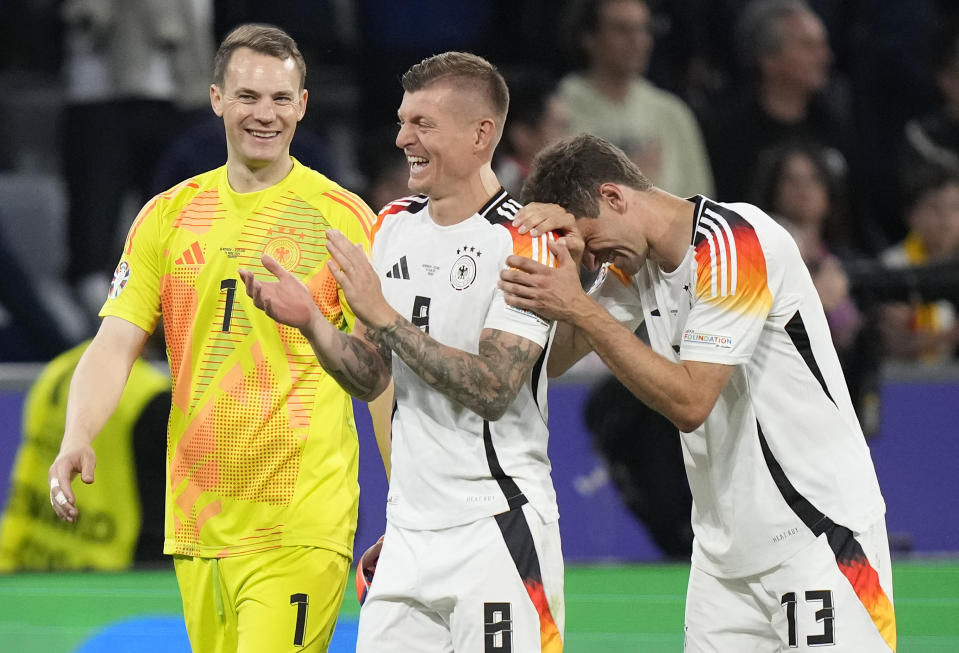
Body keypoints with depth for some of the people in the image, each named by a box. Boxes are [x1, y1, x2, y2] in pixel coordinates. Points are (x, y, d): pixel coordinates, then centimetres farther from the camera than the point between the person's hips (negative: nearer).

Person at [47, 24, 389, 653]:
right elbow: (114, 346, 6)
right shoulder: (168, 216, 10)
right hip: (197, 520, 4)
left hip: (301, 525, -4)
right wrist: (77, 440, -13)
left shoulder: (344, 218, 0)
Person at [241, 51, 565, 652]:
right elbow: (370, 378, 13)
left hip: (497, 529, -6)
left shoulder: (523, 243, -11)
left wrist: (383, 316, -19)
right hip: (409, 529, 6)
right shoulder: (395, 225, 11)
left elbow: (492, 390, -19)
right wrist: (310, 321, -5)